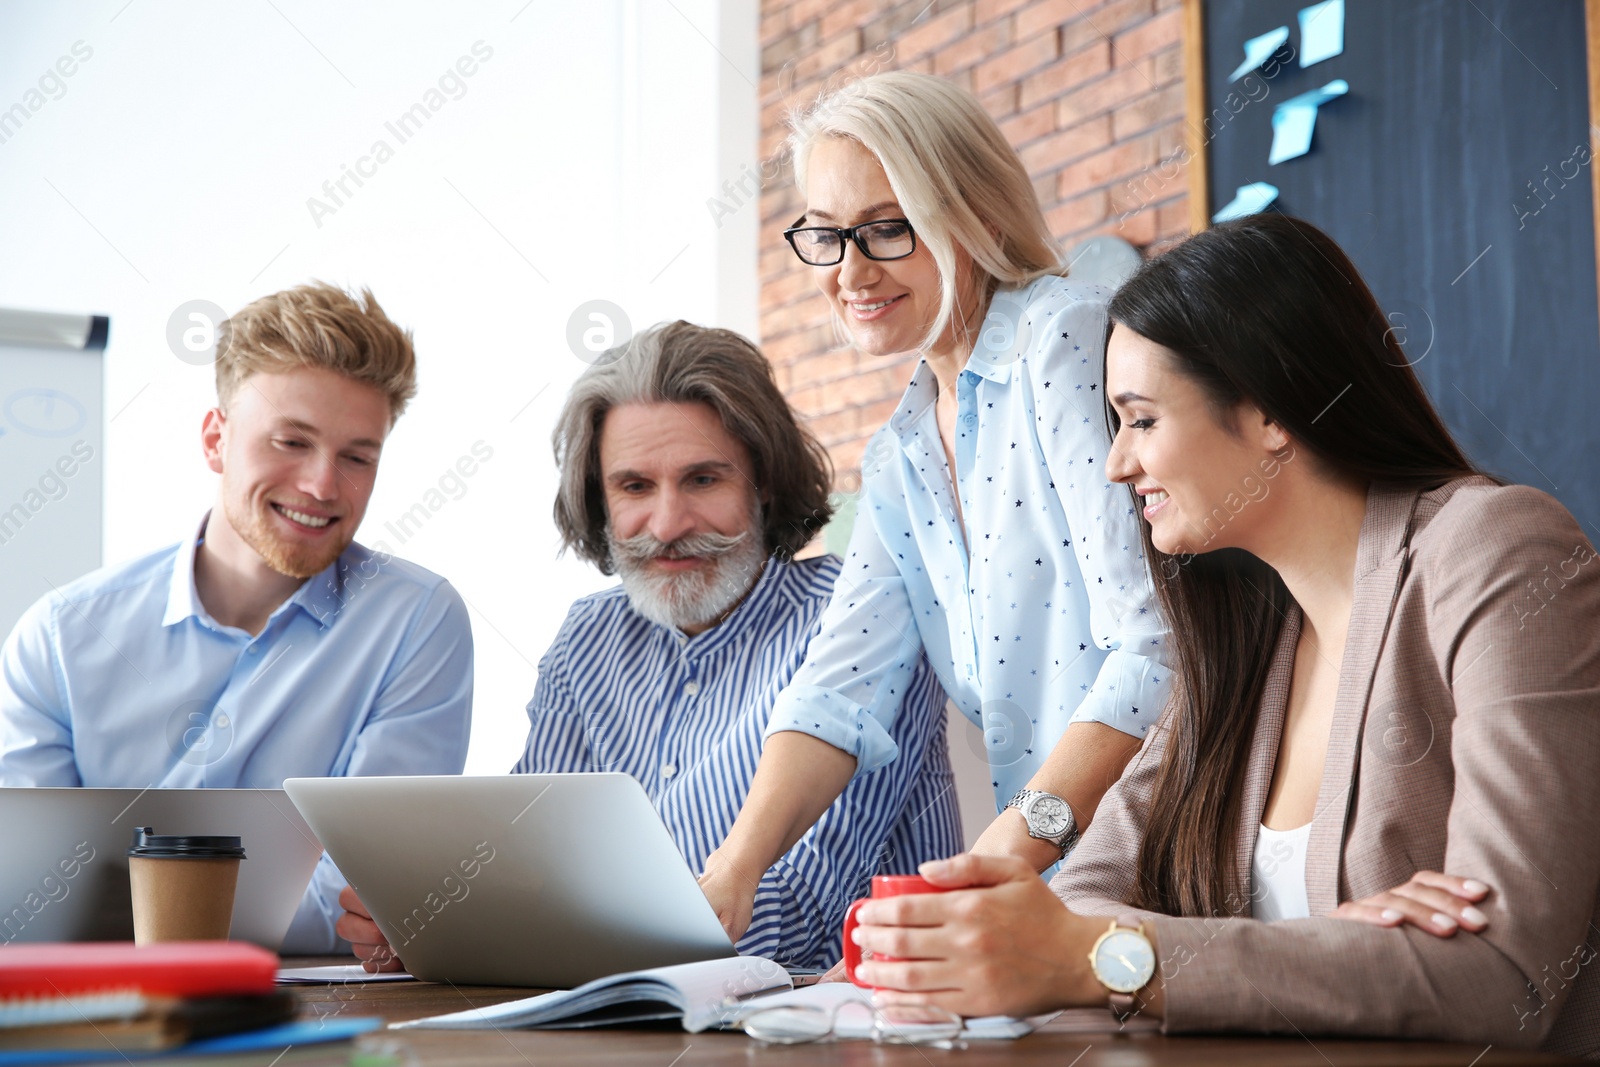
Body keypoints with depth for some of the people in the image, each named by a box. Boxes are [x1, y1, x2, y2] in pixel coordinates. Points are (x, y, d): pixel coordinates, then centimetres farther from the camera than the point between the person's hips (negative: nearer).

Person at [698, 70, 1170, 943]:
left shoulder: (1067, 338, -9)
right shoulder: (897, 460, 16)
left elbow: (1158, 644, -18)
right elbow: (842, 686, 6)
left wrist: (1016, 844, -25)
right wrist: (734, 868, -9)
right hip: (1051, 879, 7)